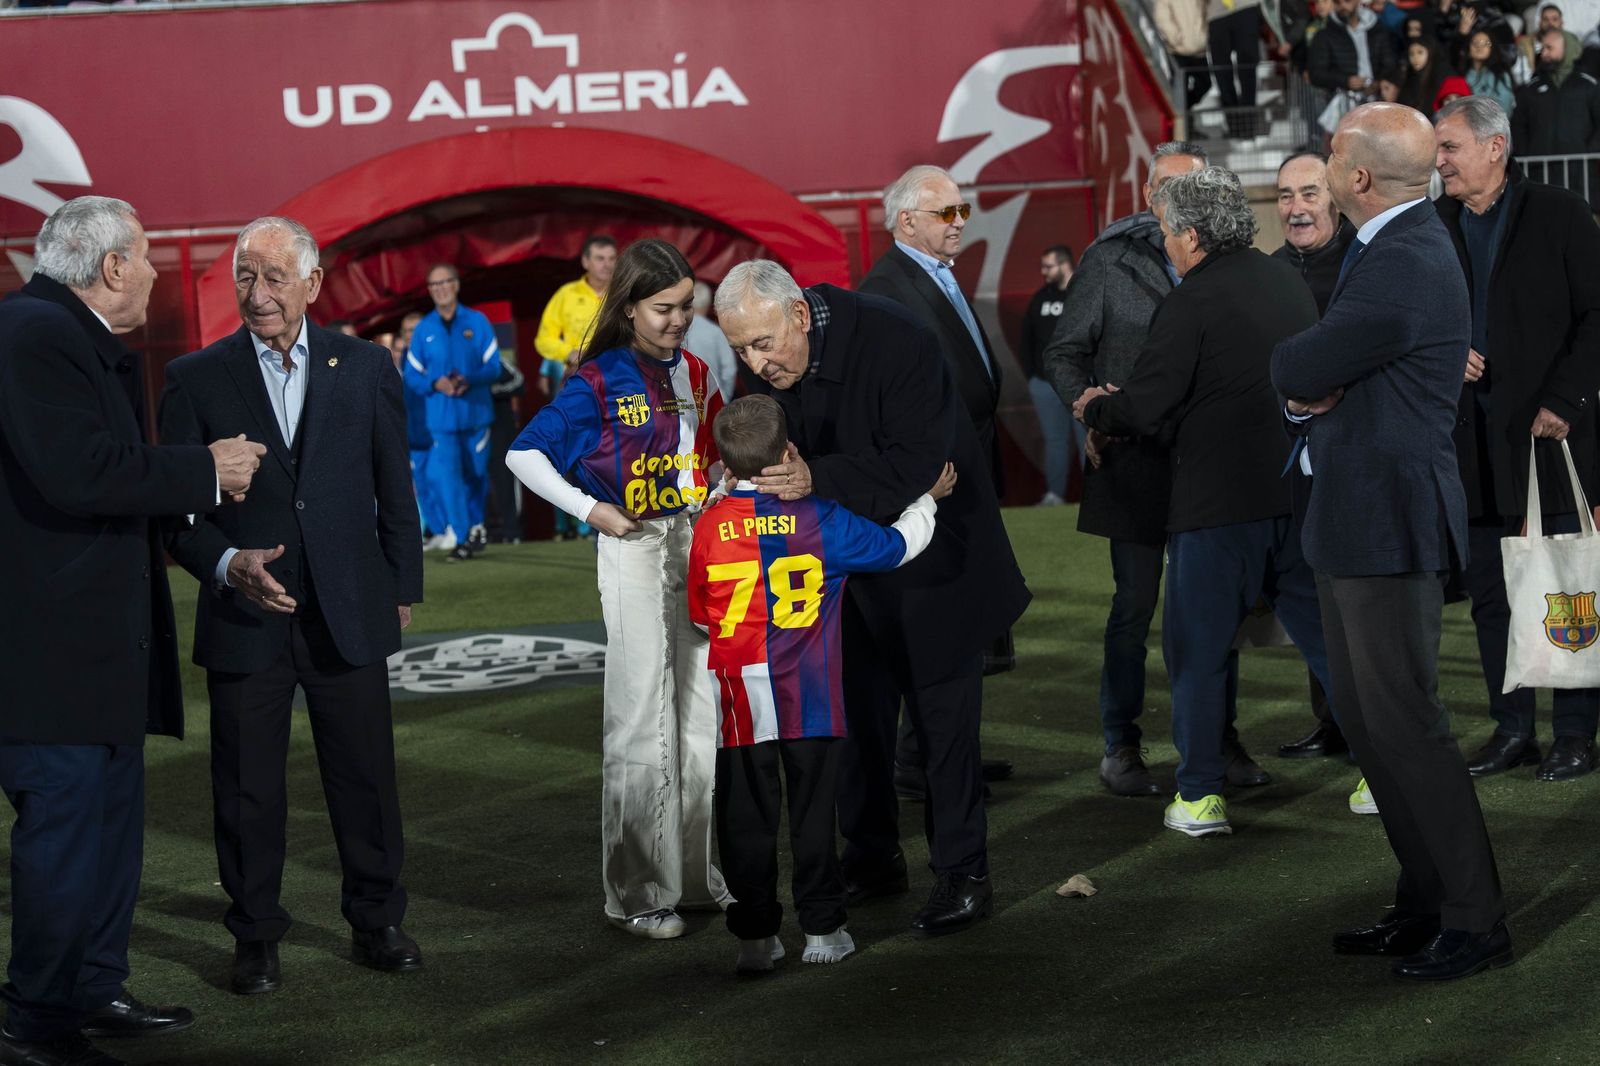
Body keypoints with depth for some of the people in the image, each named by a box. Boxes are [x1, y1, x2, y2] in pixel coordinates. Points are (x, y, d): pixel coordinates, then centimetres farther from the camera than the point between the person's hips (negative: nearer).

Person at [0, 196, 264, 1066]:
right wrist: (206, 470, -17)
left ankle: (94, 992, 28)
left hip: (102, 635, 11)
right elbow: (78, 472, -27)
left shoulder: (85, 341, 16)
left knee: (112, 819, 17)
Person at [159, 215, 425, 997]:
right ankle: (256, 939, 19)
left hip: (349, 612, 1)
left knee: (366, 777, 8)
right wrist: (228, 564, -18)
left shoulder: (366, 368, 4)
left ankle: (376, 923, 24)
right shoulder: (196, 378, 0)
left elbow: (394, 490, 10)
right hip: (244, 619, -1)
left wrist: (401, 589, 9)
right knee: (247, 789, 6)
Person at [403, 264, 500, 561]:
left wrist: (468, 380, -20)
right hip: (441, 416, 0)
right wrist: (436, 384, -16)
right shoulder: (423, 329, 4)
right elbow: (412, 375, 4)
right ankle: (461, 536, -12)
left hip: (476, 411, 0)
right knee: (444, 473, -15)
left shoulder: (478, 322, 1)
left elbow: (493, 366, -2)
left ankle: (475, 524, 34)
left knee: (476, 472, 12)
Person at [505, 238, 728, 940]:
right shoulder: (599, 383, -9)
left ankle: (698, 874, 21)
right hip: (634, 549, -6)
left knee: (701, 715, 10)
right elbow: (523, 454, -9)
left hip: (698, 544, 6)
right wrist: (589, 510, -13)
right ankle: (639, 894, 3)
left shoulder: (695, 372, 9)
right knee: (641, 723, -4)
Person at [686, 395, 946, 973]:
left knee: (747, 814, 7)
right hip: (810, 693, 0)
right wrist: (928, 499, 25)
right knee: (813, 808, 9)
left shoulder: (709, 526, -3)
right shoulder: (819, 520, -6)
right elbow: (896, 546, 7)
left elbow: (700, 614, 7)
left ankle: (755, 935, 9)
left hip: (741, 695, 0)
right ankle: (821, 928, 15)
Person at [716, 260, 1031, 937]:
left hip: (932, 560, -6)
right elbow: (792, 451, 3)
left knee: (943, 717, -2)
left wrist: (817, 479, -41)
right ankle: (873, 859, 27)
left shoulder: (897, 343, -28)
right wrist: (753, 464, -19)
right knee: (856, 714, 13)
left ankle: (963, 875, 8)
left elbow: (916, 465, -33)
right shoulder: (776, 363, -7)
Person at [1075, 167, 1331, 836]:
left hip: (1220, 502, -6)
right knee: (1323, 629, 14)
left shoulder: (1193, 302, -13)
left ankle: (1200, 797, 10)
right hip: (1301, 489, 6)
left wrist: (1092, 410, 9)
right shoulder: (1288, 282, 10)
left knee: (1197, 648, 6)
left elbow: (1142, 410, -15)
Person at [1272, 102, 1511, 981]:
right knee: (1366, 719, 15)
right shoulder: (1390, 248, 13)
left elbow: (1295, 369, -20)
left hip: (1390, 522, -11)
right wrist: (1308, 399, -6)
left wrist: (1301, 375, 1)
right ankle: (1425, 902, 25)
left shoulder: (1406, 268, -22)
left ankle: (1474, 919, 5)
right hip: (1354, 521, 11)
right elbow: (1308, 378, 14)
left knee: (1404, 724, -5)